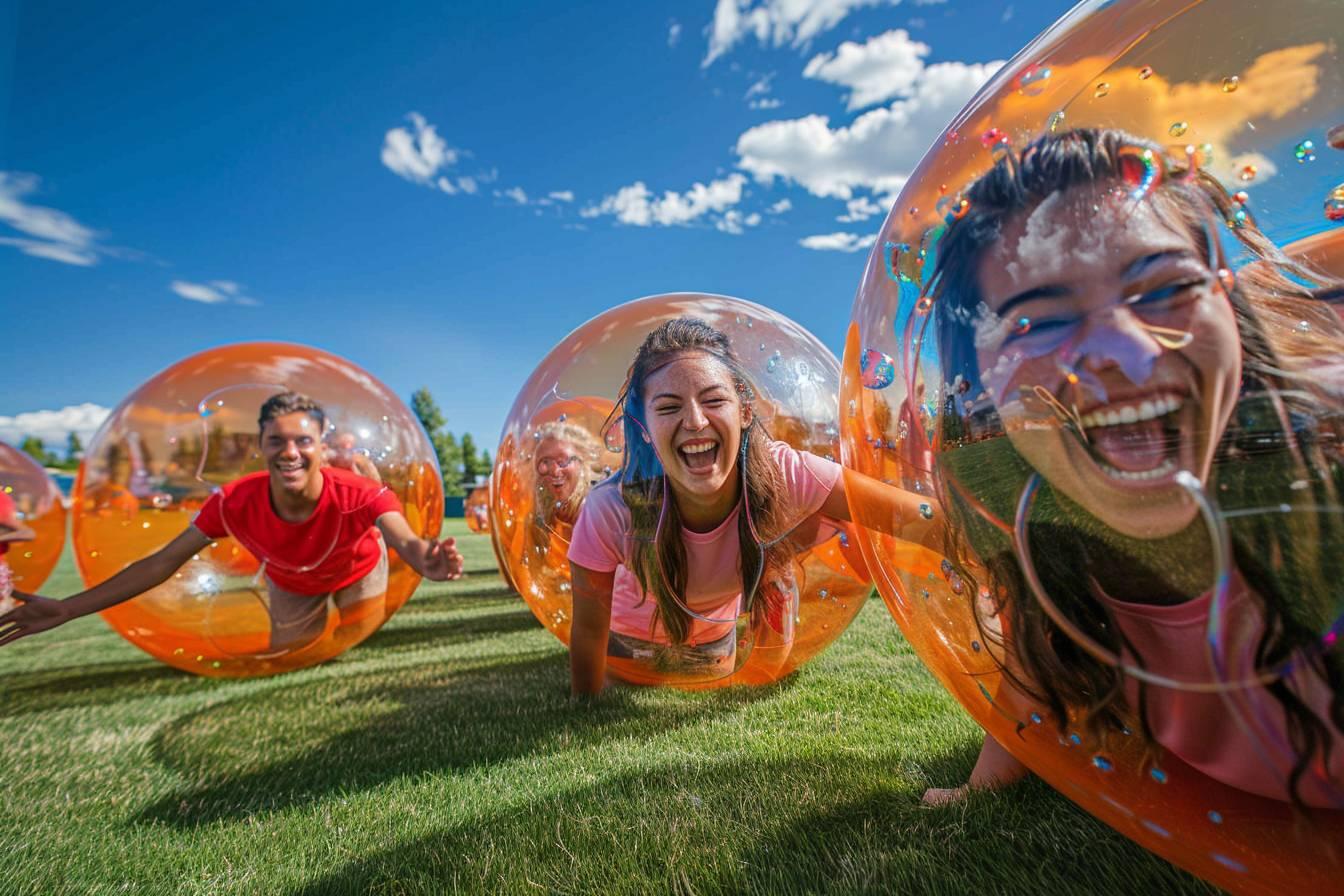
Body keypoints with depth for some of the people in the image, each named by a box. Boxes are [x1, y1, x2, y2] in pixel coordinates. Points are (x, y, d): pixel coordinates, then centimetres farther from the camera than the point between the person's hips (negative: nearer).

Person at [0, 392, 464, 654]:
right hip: (292, 583, 3)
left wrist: (426, 560, -85)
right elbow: (164, 561, -20)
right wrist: (66, 609, -22)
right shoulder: (235, 501, -33)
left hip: (359, 572, -2)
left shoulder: (359, 495, -45)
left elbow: (406, 541, -61)